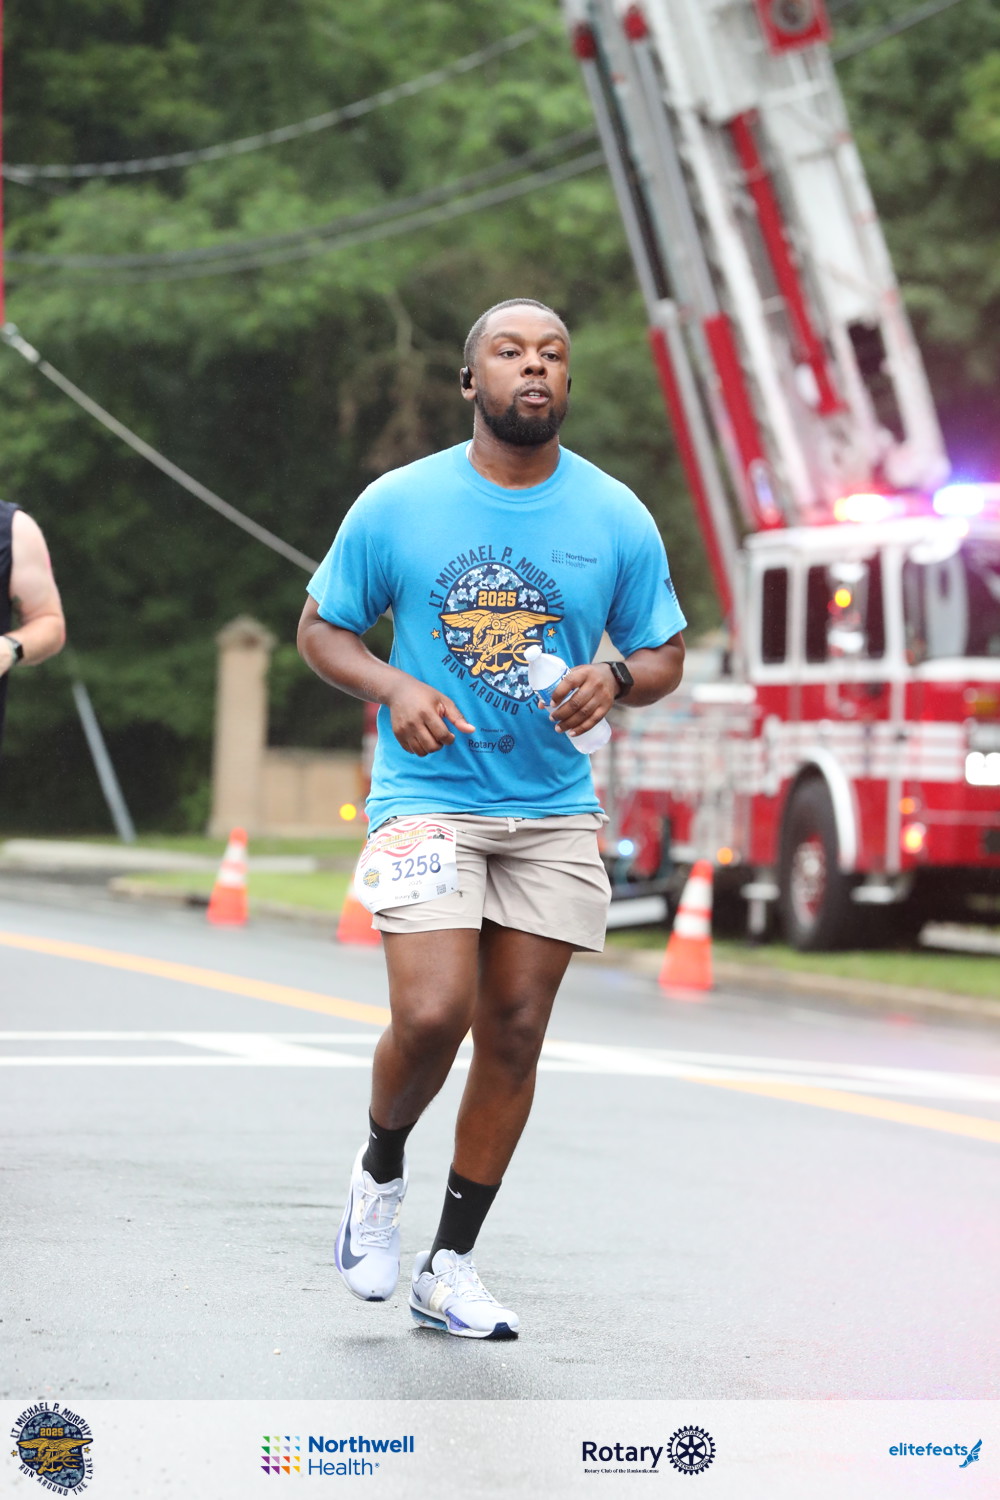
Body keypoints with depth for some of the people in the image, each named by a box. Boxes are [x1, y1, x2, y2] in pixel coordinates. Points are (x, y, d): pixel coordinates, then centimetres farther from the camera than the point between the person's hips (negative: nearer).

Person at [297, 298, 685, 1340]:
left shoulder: (616, 519, 2)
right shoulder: (398, 504, -3)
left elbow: (666, 655, 11)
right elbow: (321, 629, 6)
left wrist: (616, 679, -12)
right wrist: (394, 688, -13)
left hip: (555, 813, 3)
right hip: (427, 798, -3)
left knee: (514, 1034, 4)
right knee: (431, 1017, -18)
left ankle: (450, 1270, 16)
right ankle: (380, 1169, 16)